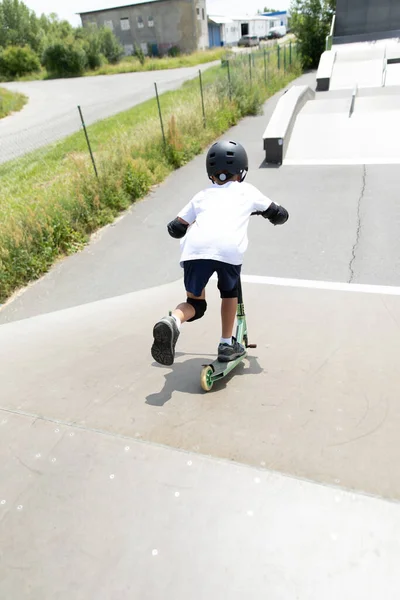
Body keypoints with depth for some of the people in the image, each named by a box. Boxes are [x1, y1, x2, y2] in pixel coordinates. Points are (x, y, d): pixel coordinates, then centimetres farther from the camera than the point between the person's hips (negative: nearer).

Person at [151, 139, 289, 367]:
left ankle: (172, 321, -12)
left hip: (195, 248, 2)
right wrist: (259, 209, 57)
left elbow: (175, 228, 31)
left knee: (195, 304, 19)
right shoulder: (247, 191, 29)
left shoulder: (202, 196, 33)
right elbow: (281, 215, 36)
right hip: (229, 249, -1)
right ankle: (227, 344, 30)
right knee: (229, 292, 29)